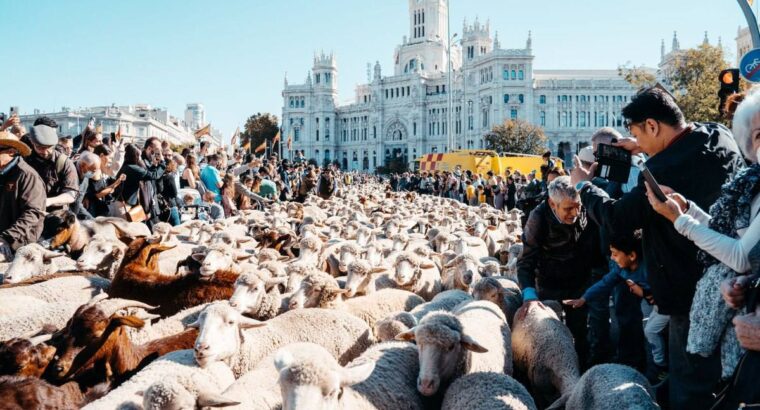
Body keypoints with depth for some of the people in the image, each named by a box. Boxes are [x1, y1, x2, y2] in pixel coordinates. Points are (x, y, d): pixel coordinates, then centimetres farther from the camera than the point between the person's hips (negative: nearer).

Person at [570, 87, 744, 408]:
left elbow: (615, 218, -16)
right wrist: (647, 150, 15)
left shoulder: (662, 172, -29)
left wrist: (583, 185, -1)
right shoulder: (721, 136, -5)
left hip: (694, 291, -9)